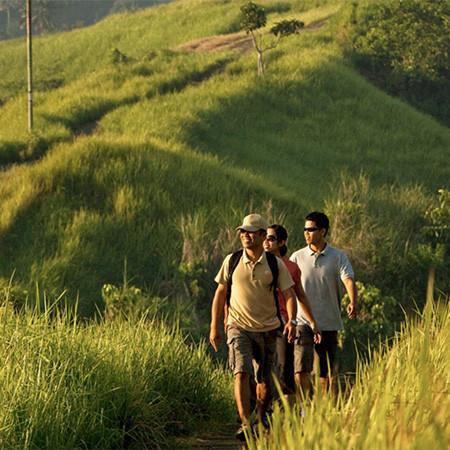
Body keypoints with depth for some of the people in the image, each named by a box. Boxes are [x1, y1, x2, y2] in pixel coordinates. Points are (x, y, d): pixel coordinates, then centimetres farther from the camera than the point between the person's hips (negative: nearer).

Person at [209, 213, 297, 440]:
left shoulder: (275, 264, -3)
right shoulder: (232, 261, 0)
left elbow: (289, 295, -4)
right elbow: (220, 293, 9)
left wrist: (291, 320, -22)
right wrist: (214, 326, 7)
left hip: (267, 329, 1)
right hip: (239, 328, -1)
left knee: (265, 382, 9)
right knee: (241, 373, -19)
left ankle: (261, 421, 31)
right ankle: (245, 424, -25)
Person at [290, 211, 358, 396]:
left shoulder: (338, 257, 0)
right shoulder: (297, 257, 4)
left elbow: (348, 280, -15)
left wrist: (353, 302, -35)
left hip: (329, 323, 0)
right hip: (303, 321, 0)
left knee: (326, 372, 8)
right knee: (301, 369, -13)